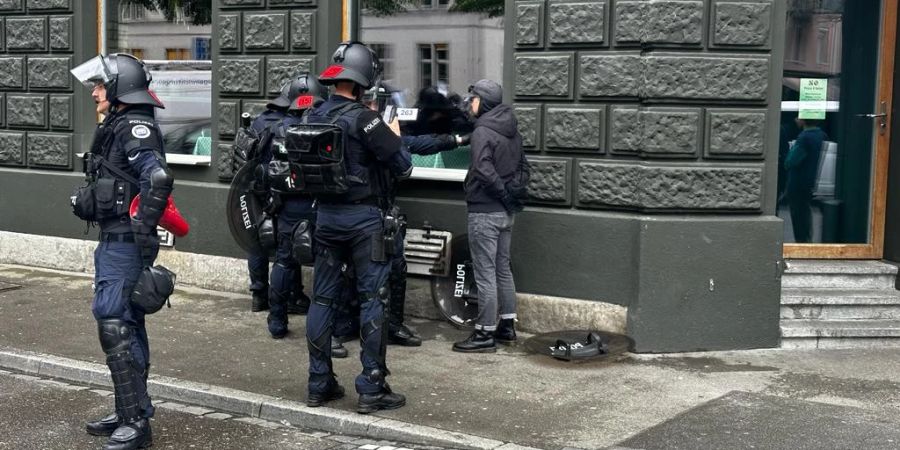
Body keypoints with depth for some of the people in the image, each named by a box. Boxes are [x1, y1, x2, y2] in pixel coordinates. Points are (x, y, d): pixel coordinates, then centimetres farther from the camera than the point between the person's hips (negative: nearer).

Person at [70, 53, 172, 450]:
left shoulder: (136, 127, -15)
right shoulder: (117, 126, 15)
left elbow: (159, 177, -29)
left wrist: (144, 231, -26)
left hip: (126, 244, -10)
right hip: (113, 240, 10)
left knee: (114, 324, -11)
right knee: (127, 324, 15)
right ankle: (131, 413, 25)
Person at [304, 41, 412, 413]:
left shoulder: (314, 118, 4)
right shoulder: (364, 120, -16)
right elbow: (403, 167, -12)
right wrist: (394, 135, 8)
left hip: (326, 215, 6)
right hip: (364, 218, -6)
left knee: (323, 297, 11)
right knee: (372, 300, 0)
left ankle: (319, 384, 17)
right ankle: (371, 390, 2)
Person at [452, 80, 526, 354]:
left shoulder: (482, 132, -16)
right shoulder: (512, 130, 12)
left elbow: (484, 171, -26)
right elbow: (521, 165, 17)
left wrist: (506, 195, -17)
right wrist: (513, 196, 10)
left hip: (485, 211, -9)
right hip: (506, 212, 9)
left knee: (485, 273, -3)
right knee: (502, 268, 17)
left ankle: (485, 334, 1)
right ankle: (507, 326, 25)